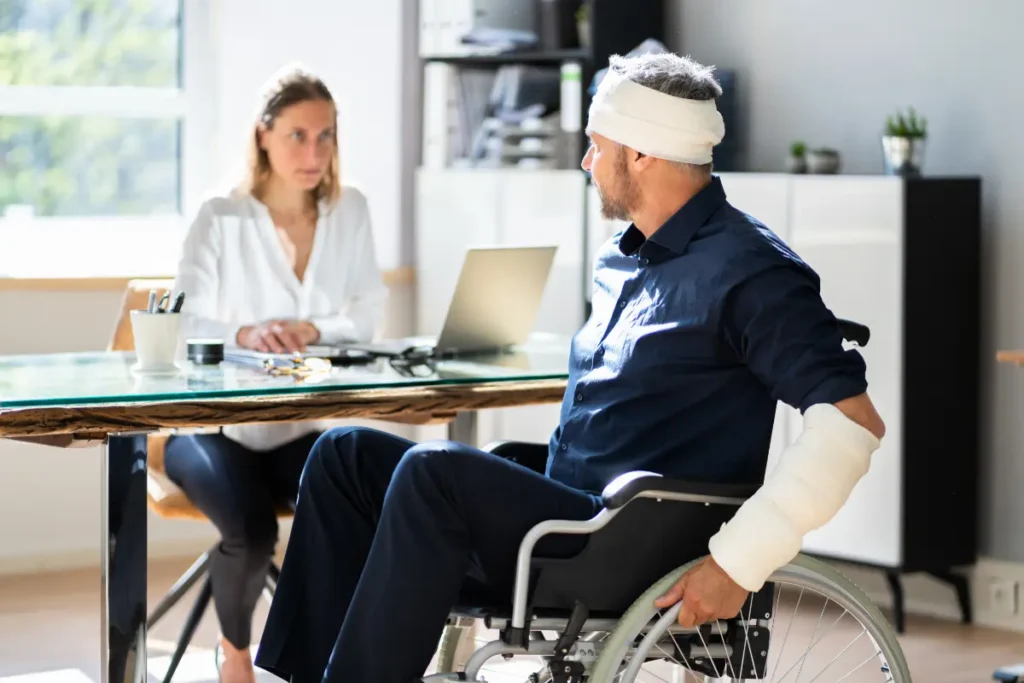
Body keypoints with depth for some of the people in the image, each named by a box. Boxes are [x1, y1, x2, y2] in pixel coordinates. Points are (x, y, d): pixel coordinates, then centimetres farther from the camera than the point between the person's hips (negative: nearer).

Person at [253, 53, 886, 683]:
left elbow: (855, 423, -21)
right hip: (567, 503, 9)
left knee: (434, 469, -28)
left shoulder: (746, 270, -12)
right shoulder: (622, 258, 16)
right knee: (346, 455, 2)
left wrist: (738, 562, -26)